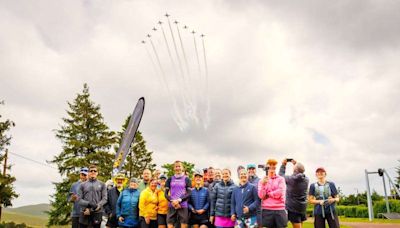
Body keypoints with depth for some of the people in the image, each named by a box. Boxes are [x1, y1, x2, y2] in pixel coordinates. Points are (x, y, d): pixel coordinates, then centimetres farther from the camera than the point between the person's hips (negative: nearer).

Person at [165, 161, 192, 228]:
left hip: (183, 206, -1)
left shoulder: (186, 179, 7)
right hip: (171, 206, 1)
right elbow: (166, 193, 6)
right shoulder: (170, 179, 10)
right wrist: (173, 201, -10)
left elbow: (189, 193, 0)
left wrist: (178, 200, -13)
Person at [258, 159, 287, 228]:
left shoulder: (281, 179, 6)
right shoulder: (262, 180, 9)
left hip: (280, 210, -1)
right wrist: (263, 184, -14)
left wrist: (268, 194, 0)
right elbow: (261, 196, -2)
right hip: (266, 210, 1)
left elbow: (280, 193, -7)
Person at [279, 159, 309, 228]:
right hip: (302, 207, 6)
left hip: (293, 207, -6)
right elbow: (301, 173, 20)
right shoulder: (306, 179, -2)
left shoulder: (291, 179, -17)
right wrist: (296, 164, 19)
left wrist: (283, 164, 9)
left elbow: (281, 175, -1)